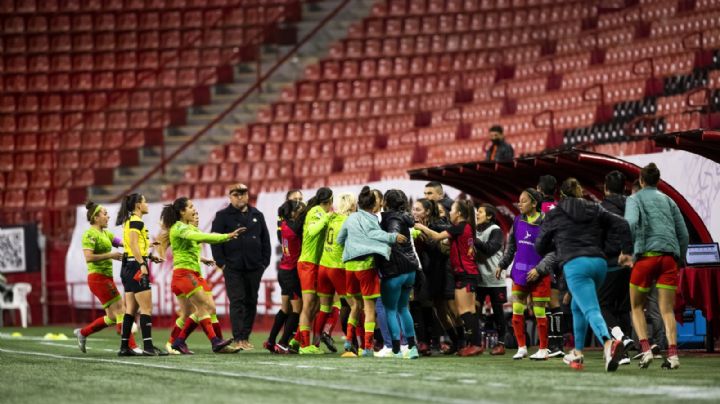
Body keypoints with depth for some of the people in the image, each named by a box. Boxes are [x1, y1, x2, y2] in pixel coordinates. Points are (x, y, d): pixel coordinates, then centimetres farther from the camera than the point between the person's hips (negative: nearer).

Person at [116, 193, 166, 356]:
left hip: (128, 267, 10)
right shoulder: (136, 221, -10)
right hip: (136, 265, -10)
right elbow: (133, 244, -20)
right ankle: (148, 347, -15)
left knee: (131, 309, 9)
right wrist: (142, 264, -25)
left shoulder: (129, 221, 18)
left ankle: (124, 347, 8)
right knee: (146, 308, -10)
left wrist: (149, 257, 16)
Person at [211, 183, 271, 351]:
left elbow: (265, 240, 14)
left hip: (254, 268, 4)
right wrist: (221, 262, -9)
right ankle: (237, 339, -11)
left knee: (251, 302, 6)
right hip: (232, 267, -4)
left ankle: (246, 337, 13)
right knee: (237, 302, -9)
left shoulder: (257, 216, 13)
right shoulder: (223, 216, 2)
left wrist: (265, 261, 6)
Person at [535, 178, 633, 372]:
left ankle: (608, 342, -47)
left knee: (591, 310, -18)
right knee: (577, 306, 27)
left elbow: (540, 247, 18)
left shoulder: (554, 215, 11)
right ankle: (577, 354, 31)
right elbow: (622, 225, 7)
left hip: (575, 265, -5)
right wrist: (626, 250, 13)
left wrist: (556, 245, 37)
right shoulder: (595, 210, 18)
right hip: (599, 262, 5)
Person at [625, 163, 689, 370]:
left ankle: (645, 349, -7)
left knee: (637, 306, 10)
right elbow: (683, 233, 16)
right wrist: (680, 258, 24)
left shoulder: (635, 199, 7)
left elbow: (631, 223, -14)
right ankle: (672, 353, -13)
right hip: (669, 257, 3)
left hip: (646, 254, -3)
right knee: (667, 310, 2)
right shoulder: (668, 200, 20)